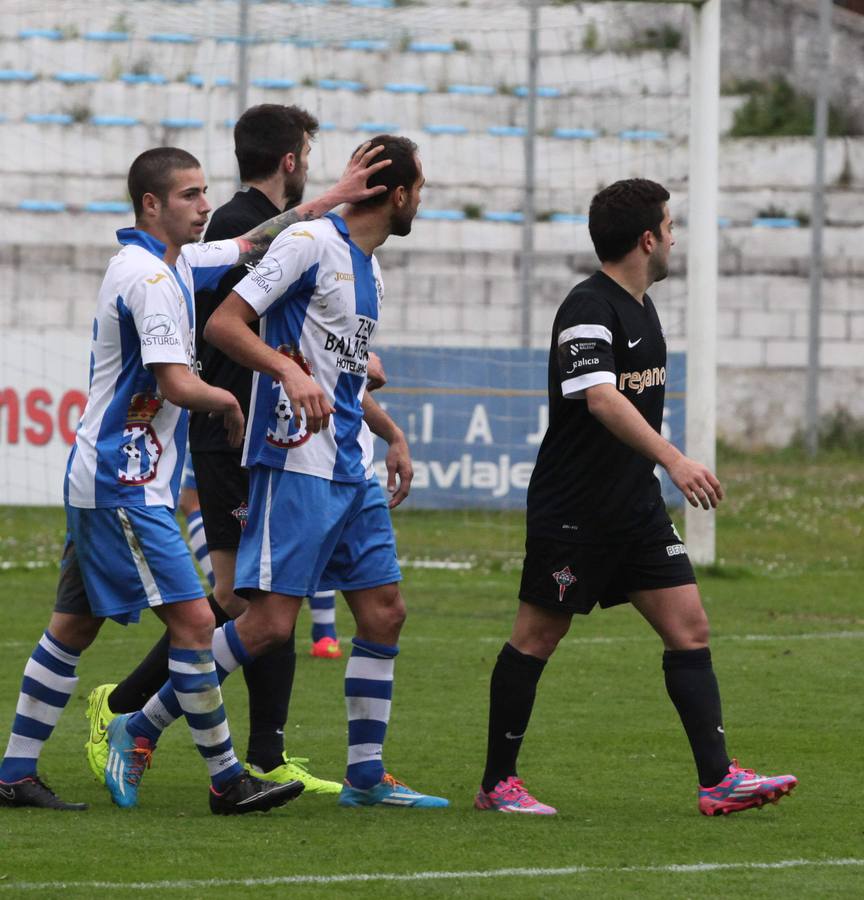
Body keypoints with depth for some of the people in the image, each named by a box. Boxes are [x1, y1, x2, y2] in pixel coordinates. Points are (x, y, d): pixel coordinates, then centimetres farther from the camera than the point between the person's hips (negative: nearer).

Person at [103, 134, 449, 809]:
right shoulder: (311, 244, -10)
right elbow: (223, 324, -17)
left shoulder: (369, 271, 19)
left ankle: (367, 774, 12)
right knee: (270, 622, -12)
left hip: (354, 471, 9)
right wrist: (289, 370, -30)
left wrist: (393, 436, 31)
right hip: (296, 465, -9)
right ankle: (140, 728, -3)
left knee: (385, 613, 5)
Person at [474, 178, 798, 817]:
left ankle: (719, 780, -4)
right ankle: (497, 783, 12)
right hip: (572, 511, -9)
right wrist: (675, 460, -41)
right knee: (537, 638, 2)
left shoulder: (640, 306, 13)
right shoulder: (589, 309, -17)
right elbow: (602, 400, -32)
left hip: (637, 505, 9)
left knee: (689, 628, -1)